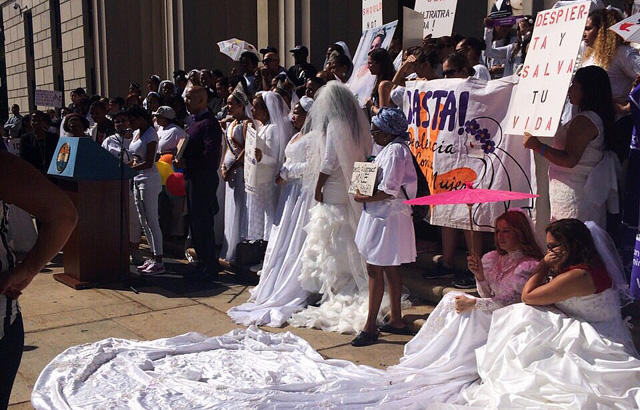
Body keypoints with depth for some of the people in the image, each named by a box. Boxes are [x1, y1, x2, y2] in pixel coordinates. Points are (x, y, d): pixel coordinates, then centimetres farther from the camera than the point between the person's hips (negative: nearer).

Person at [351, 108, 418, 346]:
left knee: (375, 269, -6)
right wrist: (365, 195, 6)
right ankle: (396, 320, 26)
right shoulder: (392, 148, 15)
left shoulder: (395, 151, -17)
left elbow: (388, 191, -23)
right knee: (390, 269, 16)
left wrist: (364, 199, -14)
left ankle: (370, 327, 1)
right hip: (383, 215, 11)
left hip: (387, 217, -11)